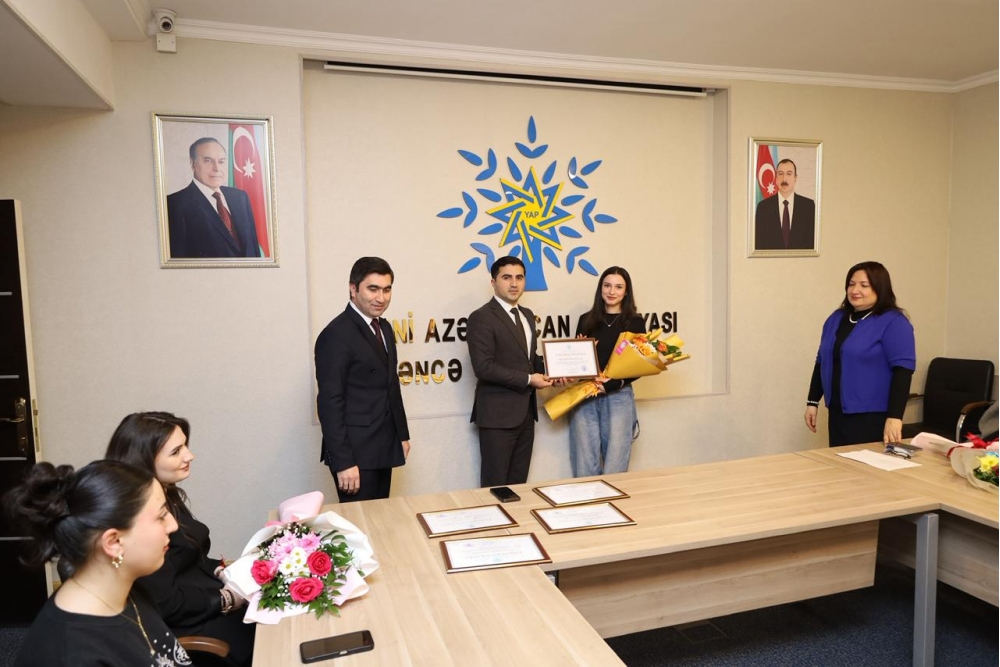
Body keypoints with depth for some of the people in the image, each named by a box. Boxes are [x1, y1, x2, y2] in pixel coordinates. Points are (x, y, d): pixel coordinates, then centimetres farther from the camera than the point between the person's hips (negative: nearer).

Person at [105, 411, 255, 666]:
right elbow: (166, 605, -22)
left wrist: (227, 573, 0)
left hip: (204, 600, 9)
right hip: (181, 627, -8)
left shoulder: (166, 495, 4)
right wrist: (229, 599, -14)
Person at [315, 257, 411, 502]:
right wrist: (343, 462, -20)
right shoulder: (336, 335, -16)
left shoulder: (383, 327, 11)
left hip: (383, 448, 8)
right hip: (355, 451, -8)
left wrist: (402, 433, 17)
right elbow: (329, 402, -19)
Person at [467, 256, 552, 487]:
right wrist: (528, 379, -18)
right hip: (498, 413, -8)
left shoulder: (527, 315, 14)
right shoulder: (481, 318, -13)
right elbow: (483, 367, -21)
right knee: (495, 485, 2)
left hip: (525, 411, 8)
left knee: (518, 483, 15)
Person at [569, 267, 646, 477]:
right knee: (584, 466, 4)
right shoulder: (586, 320, 9)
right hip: (585, 397, 2)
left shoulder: (635, 322, 2)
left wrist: (613, 383, -15)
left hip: (618, 397, -2)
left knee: (614, 467, 0)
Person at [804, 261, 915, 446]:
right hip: (838, 414, 6)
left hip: (873, 417, -6)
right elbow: (822, 362, 16)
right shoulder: (836, 319, 10)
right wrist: (812, 402, 13)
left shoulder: (893, 322, -9)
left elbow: (902, 369, -16)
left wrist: (894, 416, -23)